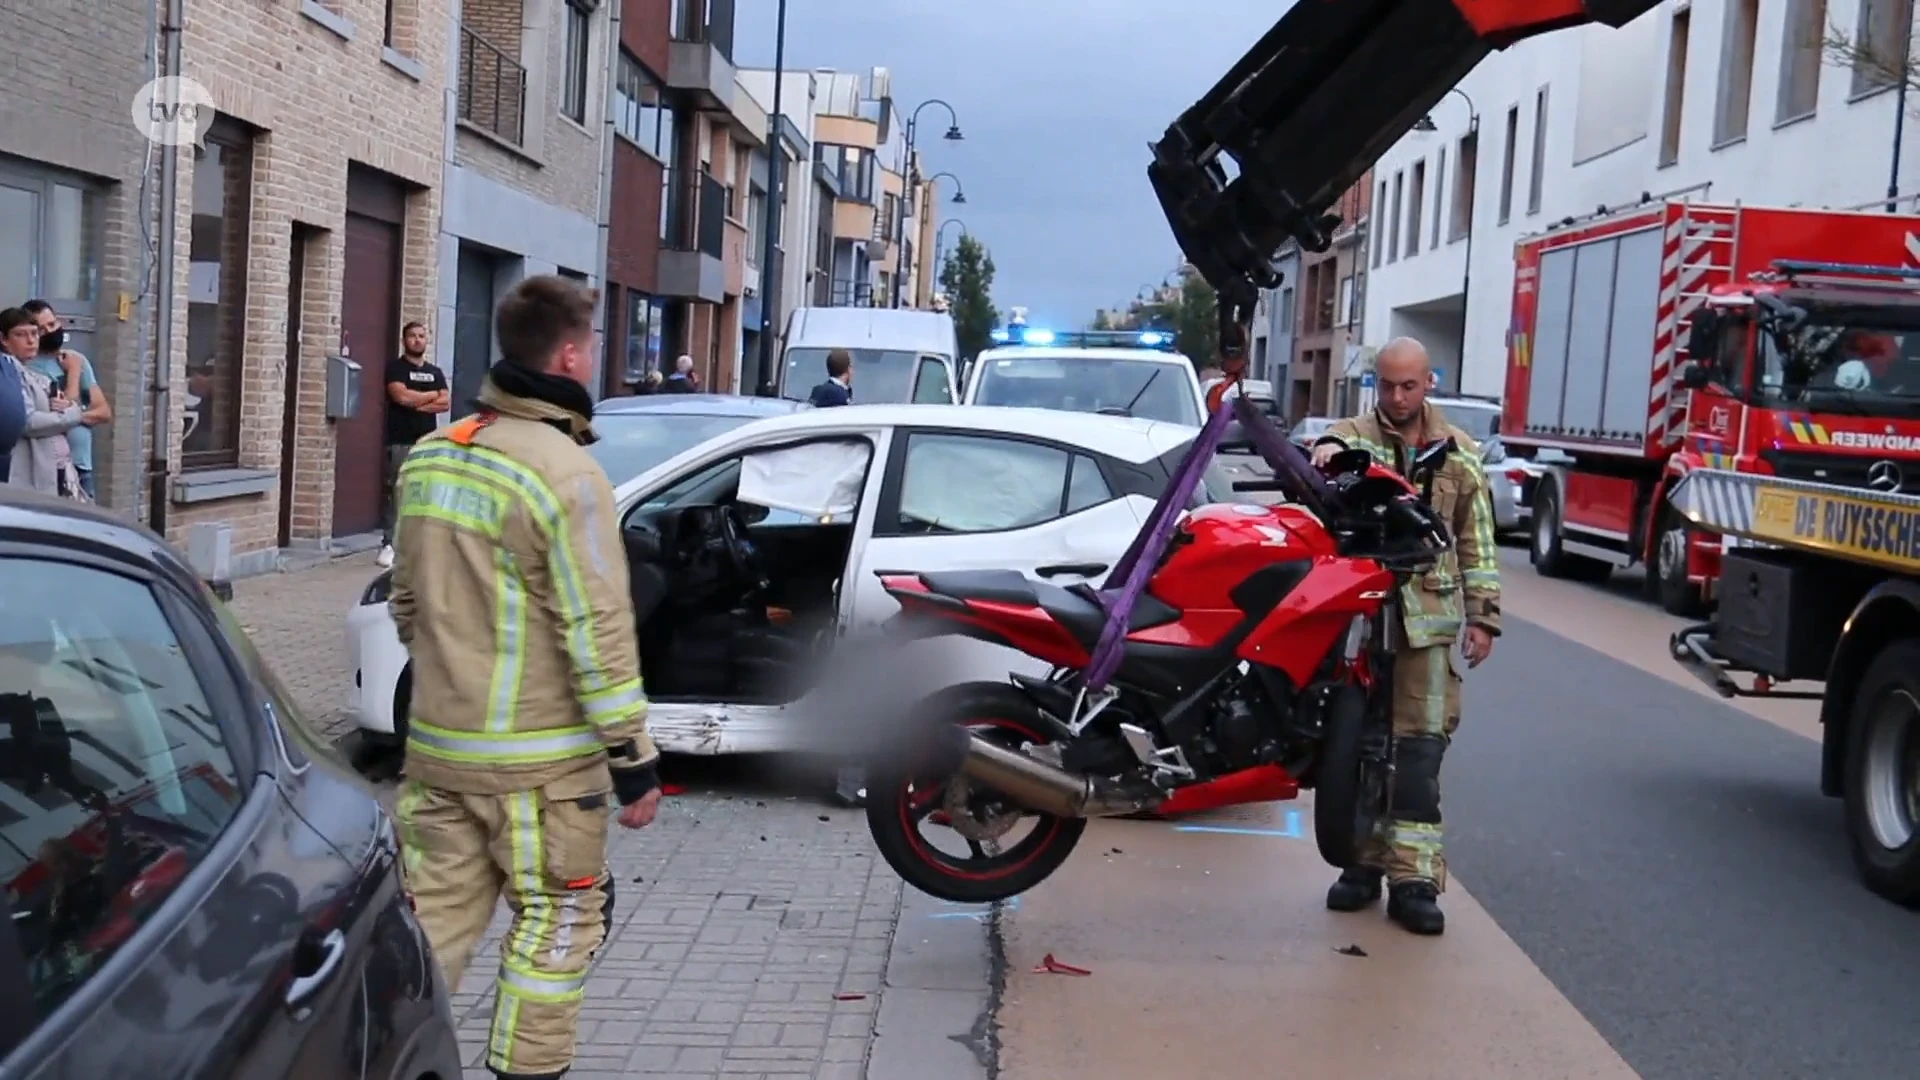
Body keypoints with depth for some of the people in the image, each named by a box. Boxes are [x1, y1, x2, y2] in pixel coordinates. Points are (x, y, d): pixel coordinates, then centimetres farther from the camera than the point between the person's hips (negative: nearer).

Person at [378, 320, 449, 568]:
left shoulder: (435, 372, 17)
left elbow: (446, 403, 6)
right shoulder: (395, 368, 2)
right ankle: (388, 544, -7)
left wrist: (417, 403, -7)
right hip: (400, 443, -5)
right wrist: (432, 395, 0)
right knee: (394, 493, -8)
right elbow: (402, 396, -14)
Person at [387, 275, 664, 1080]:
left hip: (437, 746, 7)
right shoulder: (562, 473, -17)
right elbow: (597, 637, -18)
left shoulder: (428, 457, 6)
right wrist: (634, 760, -11)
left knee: (435, 918, 15)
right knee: (555, 923, 7)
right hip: (538, 759, -7)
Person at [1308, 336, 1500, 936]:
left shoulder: (1459, 454, 10)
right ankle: (1362, 861, 18)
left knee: (1420, 748, -2)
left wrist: (1483, 616, 4)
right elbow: (1332, 445, -19)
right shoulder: (1352, 435, 6)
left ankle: (1414, 878, 1)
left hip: (1430, 618, 0)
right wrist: (1326, 449, -43)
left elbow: (1477, 542, 11)